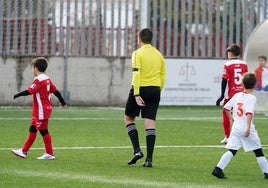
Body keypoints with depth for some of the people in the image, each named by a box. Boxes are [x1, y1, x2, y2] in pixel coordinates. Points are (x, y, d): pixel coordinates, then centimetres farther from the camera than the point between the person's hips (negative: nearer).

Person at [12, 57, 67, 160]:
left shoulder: (38, 80, -17)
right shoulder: (47, 79, 10)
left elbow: (29, 91, -22)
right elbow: (55, 90, 15)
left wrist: (16, 96, -14)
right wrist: (63, 102, 25)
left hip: (41, 111, -10)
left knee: (43, 131, -4)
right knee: (32, 130, 13)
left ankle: (50, 154, 0)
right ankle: (24, 151, 18)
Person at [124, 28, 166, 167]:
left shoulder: (138, 54, -6)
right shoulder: (158, 55, 11)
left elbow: (136, 74, -15)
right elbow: (163, 77, 14)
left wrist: (136, 94, -18)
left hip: (141, 88, -4)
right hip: (154, 90, 4)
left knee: (129, 118, 14)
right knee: (150, 123, 2)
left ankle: (137, 150, -1)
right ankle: (149, 159, -4)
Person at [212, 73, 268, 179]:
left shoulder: (237, 95, 6)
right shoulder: (252, 98, -11)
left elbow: (226, 107, 9)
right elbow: (249, 113, -23)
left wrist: (231, 118, 24)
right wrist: (248, 128, -28)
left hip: (236, 127, 5)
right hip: (247, 129, -5)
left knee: (231, 150, 4)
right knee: (258, 151, 7)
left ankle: (218, 169, -10)